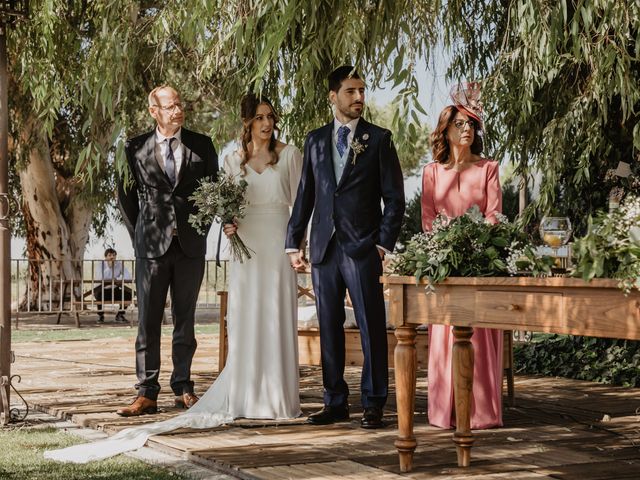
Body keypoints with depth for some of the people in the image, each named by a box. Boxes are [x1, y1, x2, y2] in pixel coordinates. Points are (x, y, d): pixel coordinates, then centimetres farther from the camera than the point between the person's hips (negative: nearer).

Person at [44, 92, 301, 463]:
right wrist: (228, 224, -9)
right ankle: (247, 399, 6)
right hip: (246, 248, 3)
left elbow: (299, 202, 1)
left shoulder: (290, 155, 4)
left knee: (277, 322, 0)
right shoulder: (234, 161, 10)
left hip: (279, 248, -2)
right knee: (245, 324, 1)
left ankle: (280, 399, 6)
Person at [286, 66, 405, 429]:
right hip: (324, 248, 4)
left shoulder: (379, 139, 3)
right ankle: (336, 402, 16)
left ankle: (374, 404, 6)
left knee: (372, 327, -2)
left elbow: (394, 197, 1)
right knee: (329, 328, 7)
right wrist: (295, 242, 10)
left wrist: (384, 243, -6)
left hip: (363, 249, -3)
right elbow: (305, 195, 15)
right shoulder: (315, 140, 12)